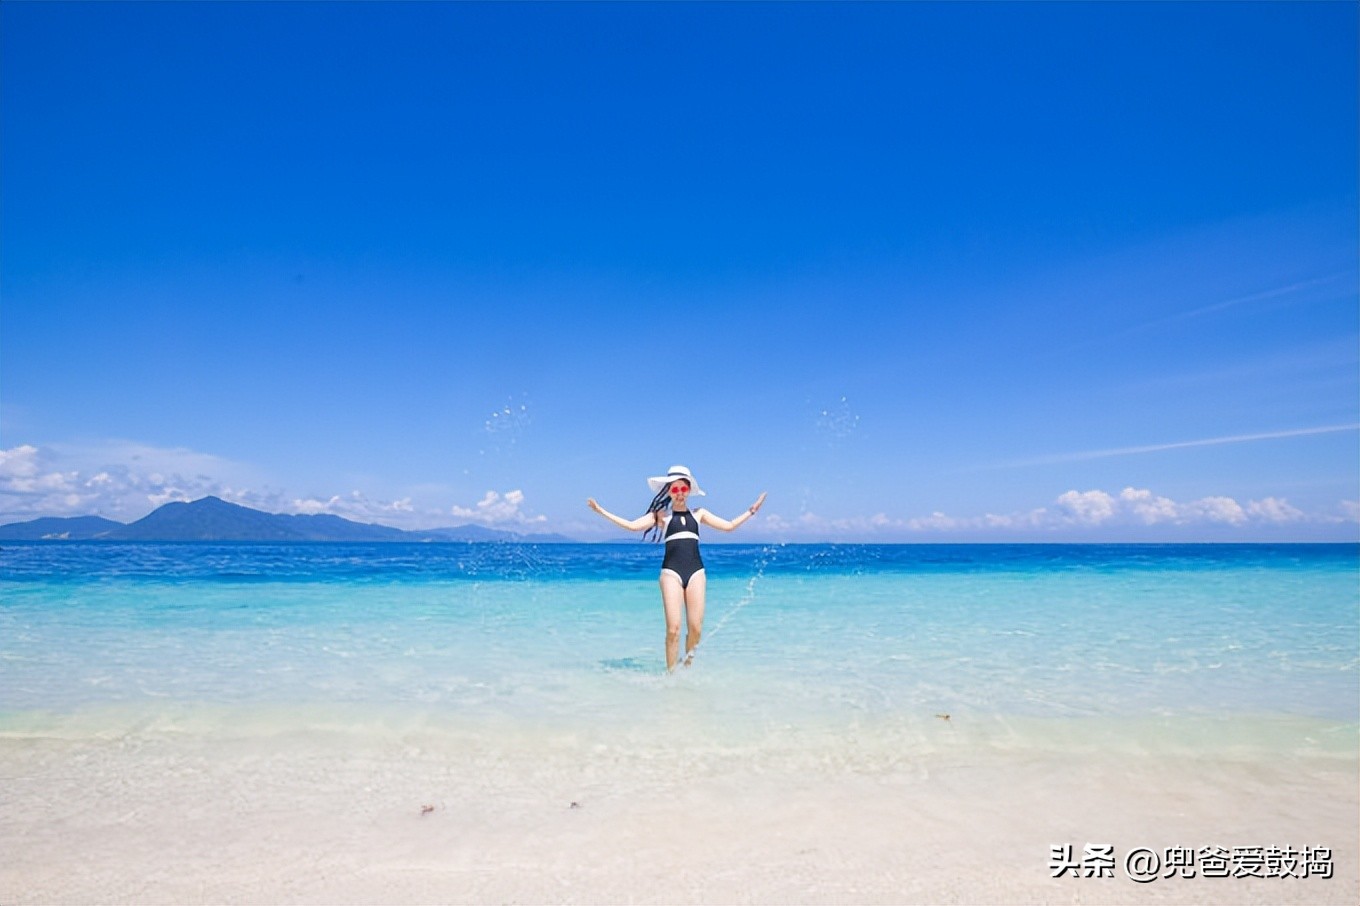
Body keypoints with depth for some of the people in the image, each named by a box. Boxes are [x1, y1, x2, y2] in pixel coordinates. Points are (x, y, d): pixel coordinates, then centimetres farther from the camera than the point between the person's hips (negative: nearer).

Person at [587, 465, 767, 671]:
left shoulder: (698, 513, 15)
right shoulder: (661, 514, 7)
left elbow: (729, 525, 17)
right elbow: (632, 525, -3)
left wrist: (751, 510, 16)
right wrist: (601, 511, -7)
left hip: (696, 571, 3)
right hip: (671, 572, -2)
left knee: (695, 628, -2)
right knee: (673, 629, -9)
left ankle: (687, 668, 20)